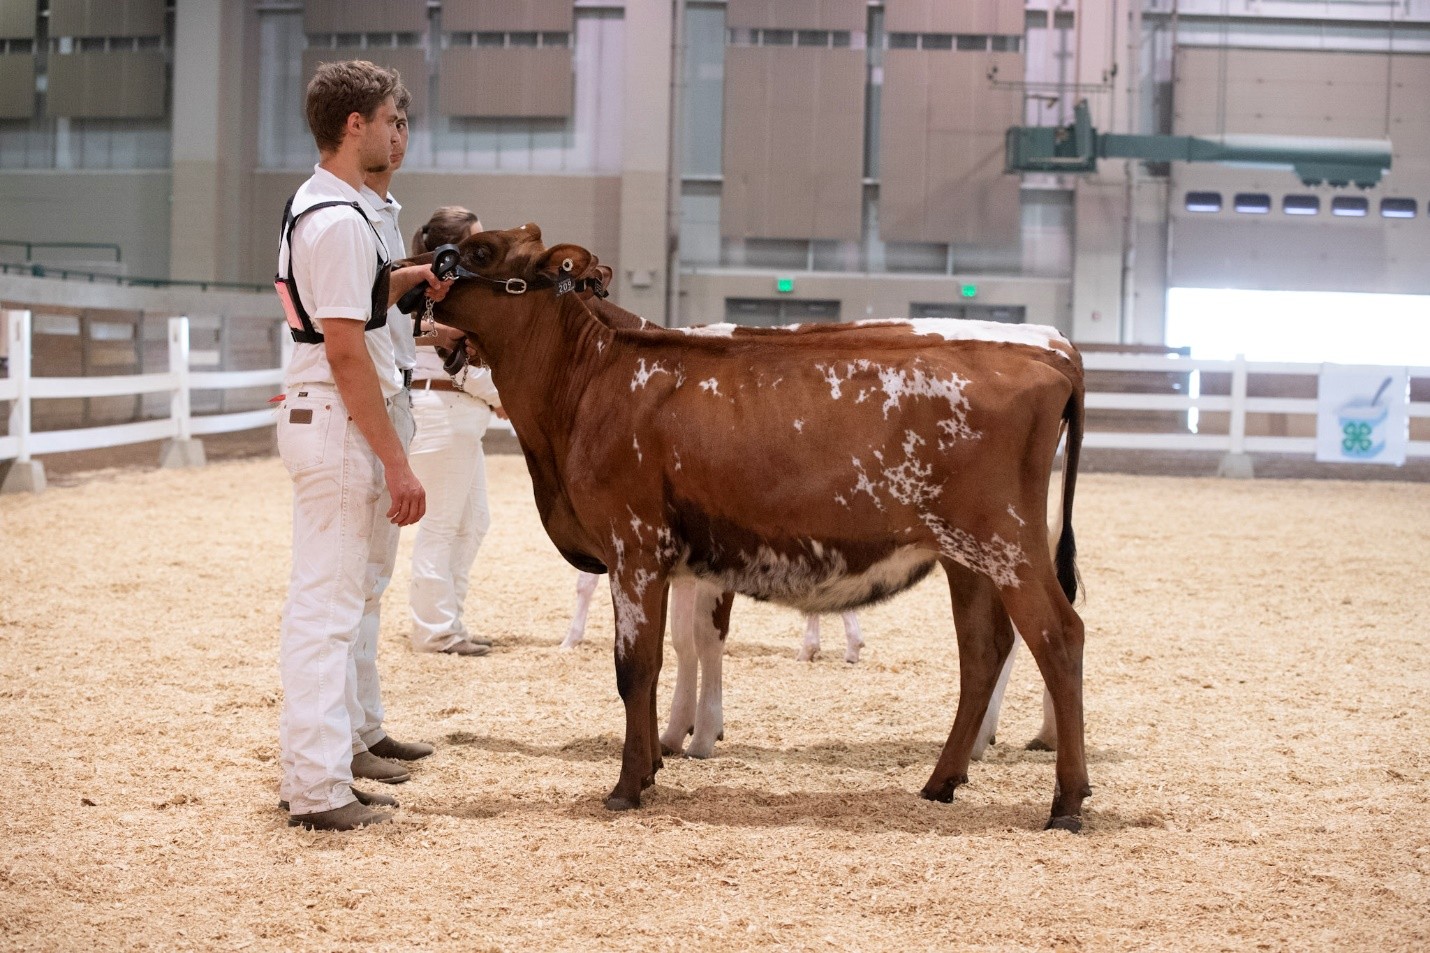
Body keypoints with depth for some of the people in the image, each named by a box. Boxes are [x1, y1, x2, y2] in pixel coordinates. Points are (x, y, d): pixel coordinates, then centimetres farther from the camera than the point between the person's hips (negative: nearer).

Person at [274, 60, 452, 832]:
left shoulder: (311, 205, 13)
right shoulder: (341, 220, -18)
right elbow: (346, 351, -22)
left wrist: (404, 279, 16)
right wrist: (396, 462, -21)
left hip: (316, 421, 10)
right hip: (341, 424, -10)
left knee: (324, 601, 16)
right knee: (327, 605, -6)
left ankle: (313, 765, 25)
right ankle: (319, 789, -1)